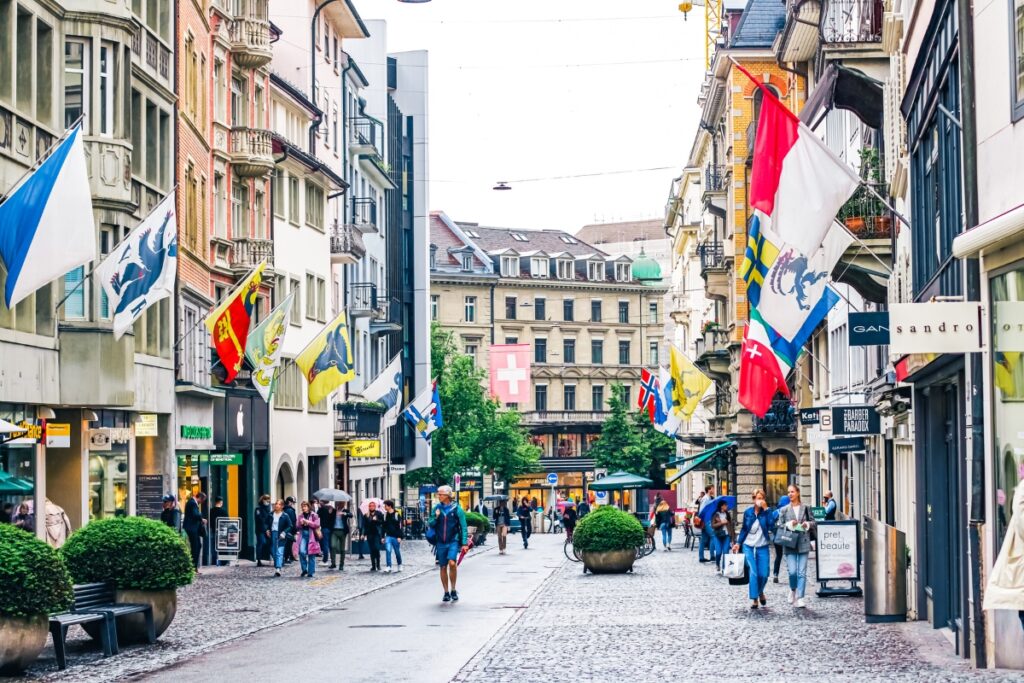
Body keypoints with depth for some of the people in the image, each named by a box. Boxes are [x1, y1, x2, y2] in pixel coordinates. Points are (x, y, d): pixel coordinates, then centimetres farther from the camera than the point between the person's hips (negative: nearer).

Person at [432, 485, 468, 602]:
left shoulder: (456, 509, -2)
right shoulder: (437, 508, 7)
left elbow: (463, 526, -2)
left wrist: (464, 543, -8)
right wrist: (436, 517, -10)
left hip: (453, 541, -4)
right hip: (441, 542, 4)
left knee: (452, 563, -22)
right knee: (443, 567, 6)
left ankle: (453, 590, -7)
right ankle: (446, 593, 18)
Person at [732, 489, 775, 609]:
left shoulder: (767, 512, -3)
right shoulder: (748, 512, 0)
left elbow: (771, 527, -20)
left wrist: (766, 509, -20)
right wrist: (738, 543, 4)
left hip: (762, 547, 0)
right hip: (748, 546, 0)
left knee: (763, 574, -1)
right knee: (753, 573, -10)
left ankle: (760, 592, 30)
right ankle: (754, 599, -2)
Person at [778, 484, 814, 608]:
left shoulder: (805, 508, 7)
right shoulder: (784, 510, 6)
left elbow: (813, 522, 13)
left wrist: (807, 524, -7)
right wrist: (789, 525, -12)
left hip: (803, 543, 1)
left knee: (802, 572, -2)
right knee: (792, 571, -9)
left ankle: (800, 598, 3)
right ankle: (793, 590, 21)